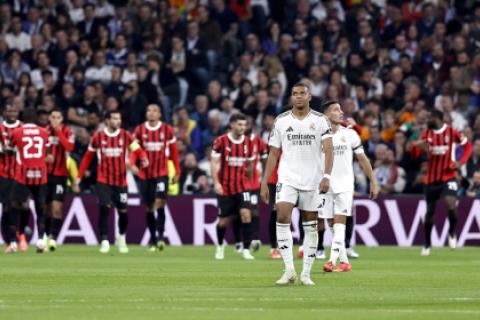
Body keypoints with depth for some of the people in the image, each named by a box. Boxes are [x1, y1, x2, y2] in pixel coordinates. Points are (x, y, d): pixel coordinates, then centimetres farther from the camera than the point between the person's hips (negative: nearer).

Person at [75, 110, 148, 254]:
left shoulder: (125, 136, 0)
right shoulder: (98, 137, 0)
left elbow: (138, 150, -6)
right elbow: (88, 157, 8)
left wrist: (144, 159, -29)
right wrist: (79, 176, 6)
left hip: (121, 181, 1)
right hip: (103, 181, -1)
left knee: (123, 211, 6)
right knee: (105, 208, -16)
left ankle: (122, 237, 33)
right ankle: (104, 241, -10)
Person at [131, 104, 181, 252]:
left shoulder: (167, 130, 0)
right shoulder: (140, 130, 2)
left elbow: (174, 152, 6)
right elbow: (134, 149, 0)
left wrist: (177, 172, 6)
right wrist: (133, 164, -18)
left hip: (162, 173, -2)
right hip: (145, 174, 2)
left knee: (159, 202, -18)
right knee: (149, 207, 7)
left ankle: (160, 235, -14)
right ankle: (153, 239, 18)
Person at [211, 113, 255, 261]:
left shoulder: (248, 142, 3)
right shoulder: (221, 141, -7)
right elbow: (214, 162, -7)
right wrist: (216, 182, -16)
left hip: (242, 186, 2)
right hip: (225, 187, -2)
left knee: (246, 213, -17)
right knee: (224, 220, 6)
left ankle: (246, 250, -13)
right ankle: (220, 246, 34)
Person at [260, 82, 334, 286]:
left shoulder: (320, 120, 0)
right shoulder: (281, 121, 6)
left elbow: (328, 150, -9)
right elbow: (273, 154, 10)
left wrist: (326, 176, -23)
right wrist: (264, 183, 4)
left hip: (313, 181, 0)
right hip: (287, 178, 0)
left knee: (310, 226, 3)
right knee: (282, 217, -19)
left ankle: (306, 274, 11)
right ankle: (289, 270, -17)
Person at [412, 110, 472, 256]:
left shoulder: (452, 132, -7)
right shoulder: (426, 133, 3)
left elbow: (468, 146, 5)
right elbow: (415, 153, 1)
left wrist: (461, 162, -10)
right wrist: (417, 146, -23)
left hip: (448, 176, -4)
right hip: (431, 178, 4)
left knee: (451, 203, -25)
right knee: (430, 211, 9)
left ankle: (452, 233, 1)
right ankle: (427, 245, 24)